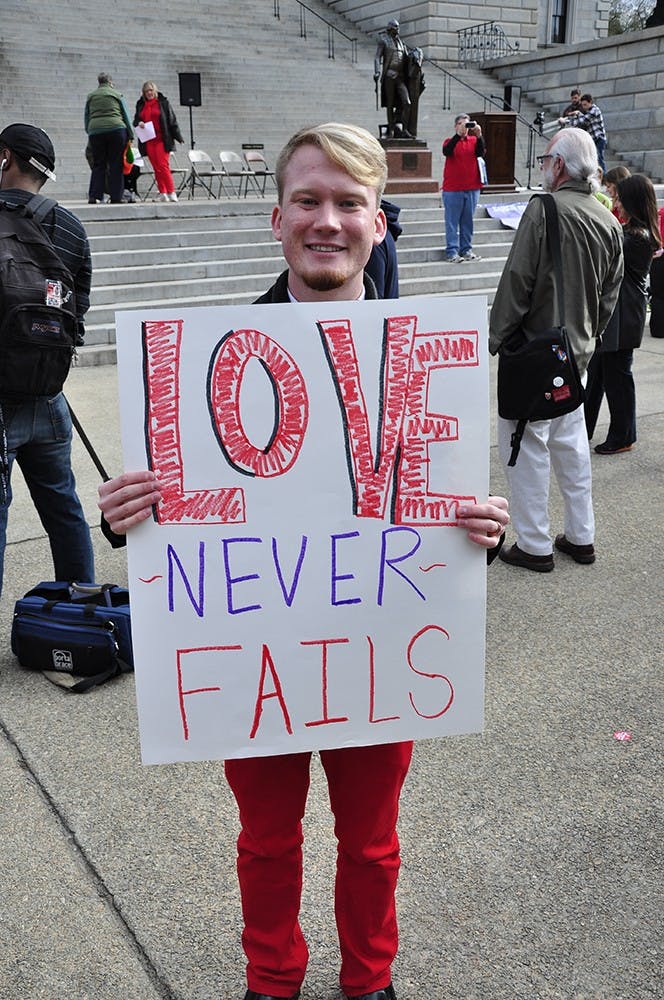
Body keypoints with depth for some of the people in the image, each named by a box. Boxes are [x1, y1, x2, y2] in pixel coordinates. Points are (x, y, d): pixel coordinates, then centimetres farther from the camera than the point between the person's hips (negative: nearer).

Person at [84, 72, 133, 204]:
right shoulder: (117, 94, 10)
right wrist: (130, 136, 10)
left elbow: (86, 118, 15)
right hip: (116, 129, -2)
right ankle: (115, 197, -3)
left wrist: (89, 132, 19)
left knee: (98, 165, 6)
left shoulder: (91, 96, 16)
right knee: (116, 165, 1)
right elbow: (125, 115, 8)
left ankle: (93, 196, -4)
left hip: (95, 131, 2)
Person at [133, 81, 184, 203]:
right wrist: (138, 123, -4)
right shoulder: (141, 104, 15)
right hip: (148, 141, 4)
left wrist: (178, 137, 0)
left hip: (161, 139, -4)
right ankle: (162, 193, 5)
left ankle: (171, 192, -11)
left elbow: (172, 120, 2)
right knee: (156, 168, 2)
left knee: (163, 165, -14)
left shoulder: (163, 102, 4)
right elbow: (136, 120, 21)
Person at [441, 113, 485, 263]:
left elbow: (481, 152, -9)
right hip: (453, 190, -3)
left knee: (468, 221, 9)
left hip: (472, 188, 3)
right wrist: (458, 134, -27)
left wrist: (479, 135, -24)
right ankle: (452, 252, -2)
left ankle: (466, 249, 16)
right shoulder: (450, 141, 3)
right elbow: (446, 151, -18)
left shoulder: (474, 140, 9)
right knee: (452, 222, -2)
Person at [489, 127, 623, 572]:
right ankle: (581, 538, 25)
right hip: (578, 352, 8)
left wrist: (495, 338, -9)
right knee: (571, 441, 17)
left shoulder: (544, 209, -14)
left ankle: (534, 546, 7)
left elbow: (517, 281, -16)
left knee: (525, 442, 0)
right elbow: (609, 296, 13)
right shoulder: (610, 222, 8)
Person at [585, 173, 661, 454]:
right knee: (595, 371, 16)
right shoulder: (629, 230, 12)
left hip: (622, 319, -10)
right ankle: (583, 429, 26)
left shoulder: (639, 237, -19)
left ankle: (622, 437, 13)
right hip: (609, 314, 10)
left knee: (616, 376, 0)